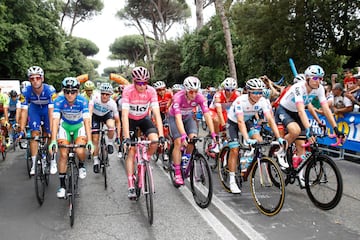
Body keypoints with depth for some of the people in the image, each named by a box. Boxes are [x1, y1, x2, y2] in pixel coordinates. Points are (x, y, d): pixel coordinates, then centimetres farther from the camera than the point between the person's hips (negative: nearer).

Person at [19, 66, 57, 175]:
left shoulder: (50, 90, -35)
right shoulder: (26, 91, -28)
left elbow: (51, 110, -37)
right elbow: (24, 111, -27)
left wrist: (52, 129, -41)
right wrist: (22, 130, -31)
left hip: (47, 109, -1)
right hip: (34, 109, 2)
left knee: (48, 136, -5)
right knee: (34, 134, -9)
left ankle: (53, 162, 11)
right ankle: (34, 164, -1)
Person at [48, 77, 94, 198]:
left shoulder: (82, 101, -28)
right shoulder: (59, 101, -26)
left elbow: (87, 121, -33)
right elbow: (55, 120, -32)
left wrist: (89, 141, -42)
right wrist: (53, 141, -42)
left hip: (79, 126, -1)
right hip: (65, 126, 1)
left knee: (80, 151, -23)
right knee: (63, 154, -8)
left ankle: (81, 165, 12)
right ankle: (62, 185, 5)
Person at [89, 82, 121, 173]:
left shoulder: (112, 103, -29)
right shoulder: (95, 97, -32)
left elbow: (117, 121, -23)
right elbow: (90, 111, -39)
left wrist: (118, 136, -28)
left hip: (107, 114, 0)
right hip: (95, 116, 0)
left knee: (111, 126, -34)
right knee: (95, 139, -5)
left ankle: (110, 143, -5)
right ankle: (96, 161, 12)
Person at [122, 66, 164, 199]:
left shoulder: (151, 91, -25)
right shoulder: (128, 90, -29)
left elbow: (157, 114, -29)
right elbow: (124, 115, -35)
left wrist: (161, 135, -38)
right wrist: (126, 137, -44)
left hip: (144, 118, 2)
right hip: (130, 119, -2)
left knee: (155, 141, -23)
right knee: (131, 151, -11)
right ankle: (131, 186, -7)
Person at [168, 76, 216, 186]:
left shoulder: (200, 98, -26)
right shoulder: (178, 97, -35)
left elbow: (207, 115, -30)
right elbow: (178, 118, -42)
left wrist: (213, 133, -39)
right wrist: (183, 135, -53)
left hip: (188, 117, 3)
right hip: (174, 117, -3)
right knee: (178, 142, -16)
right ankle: (177, 174, -10)